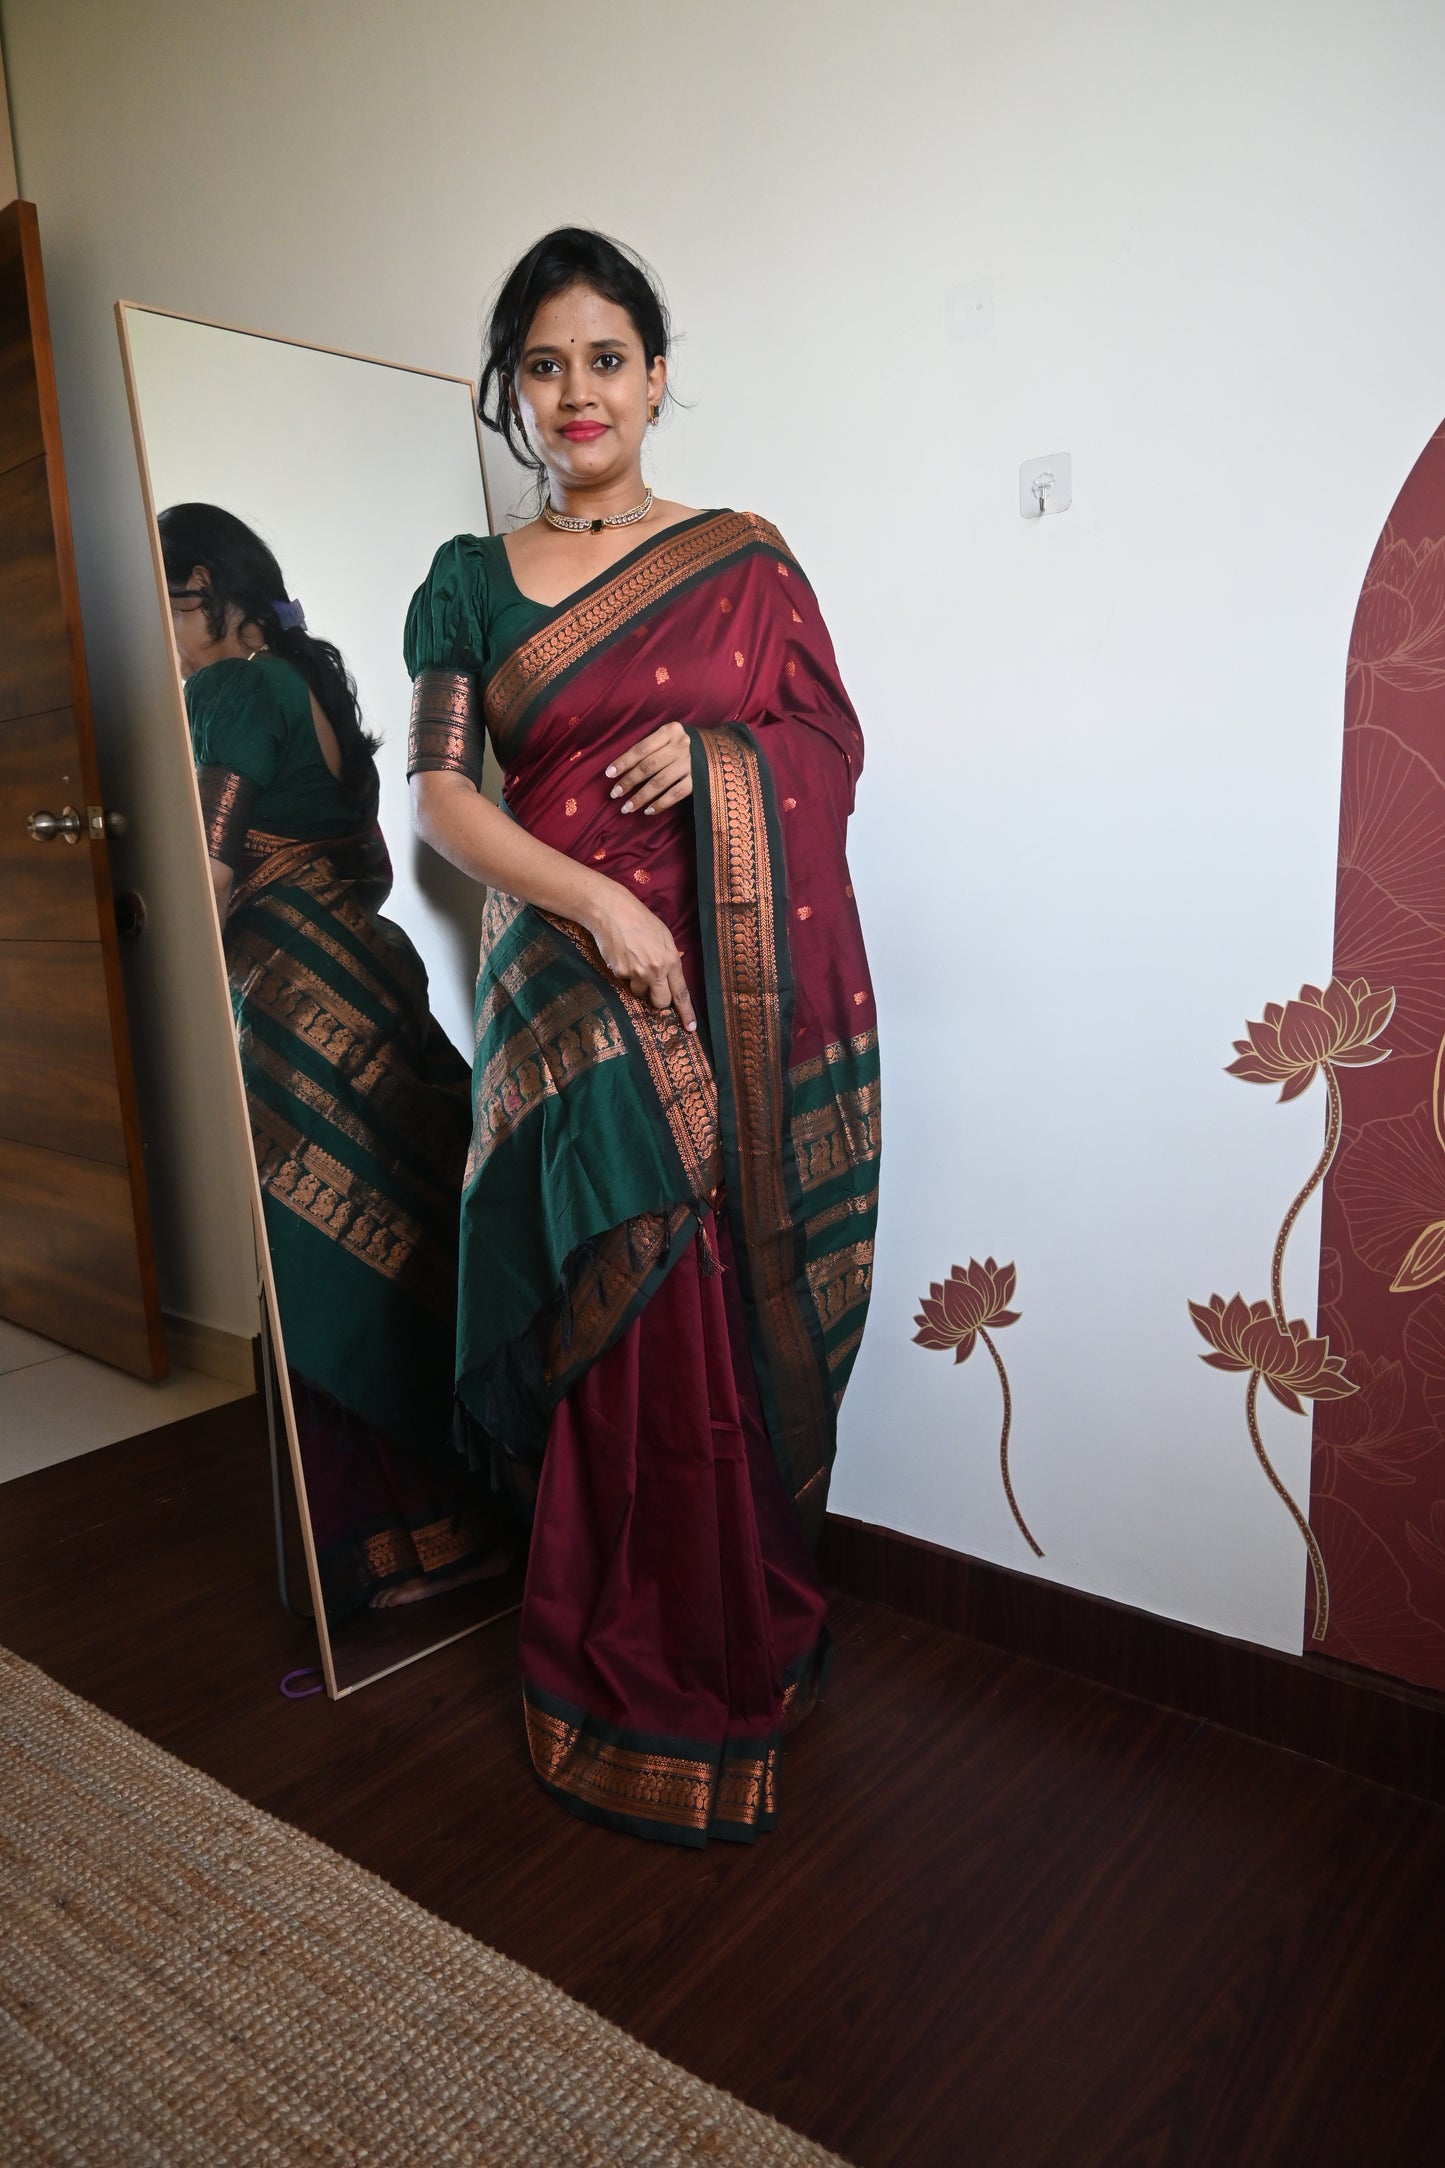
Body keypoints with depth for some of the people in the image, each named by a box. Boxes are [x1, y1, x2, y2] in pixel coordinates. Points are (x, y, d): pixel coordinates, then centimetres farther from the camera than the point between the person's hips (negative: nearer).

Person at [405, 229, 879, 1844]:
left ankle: (749, 1636, 25)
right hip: (574, 987, 0)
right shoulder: (471, 585, 11)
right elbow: (436, 792, 0)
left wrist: (720, 753, -10)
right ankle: (648, 1690, 19)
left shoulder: (744, 555, 12)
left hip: (757, 986, 1)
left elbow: (840, 747, 11)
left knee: (750, 1322, 3)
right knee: (634, 1330, -1)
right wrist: (595, 900, -16)